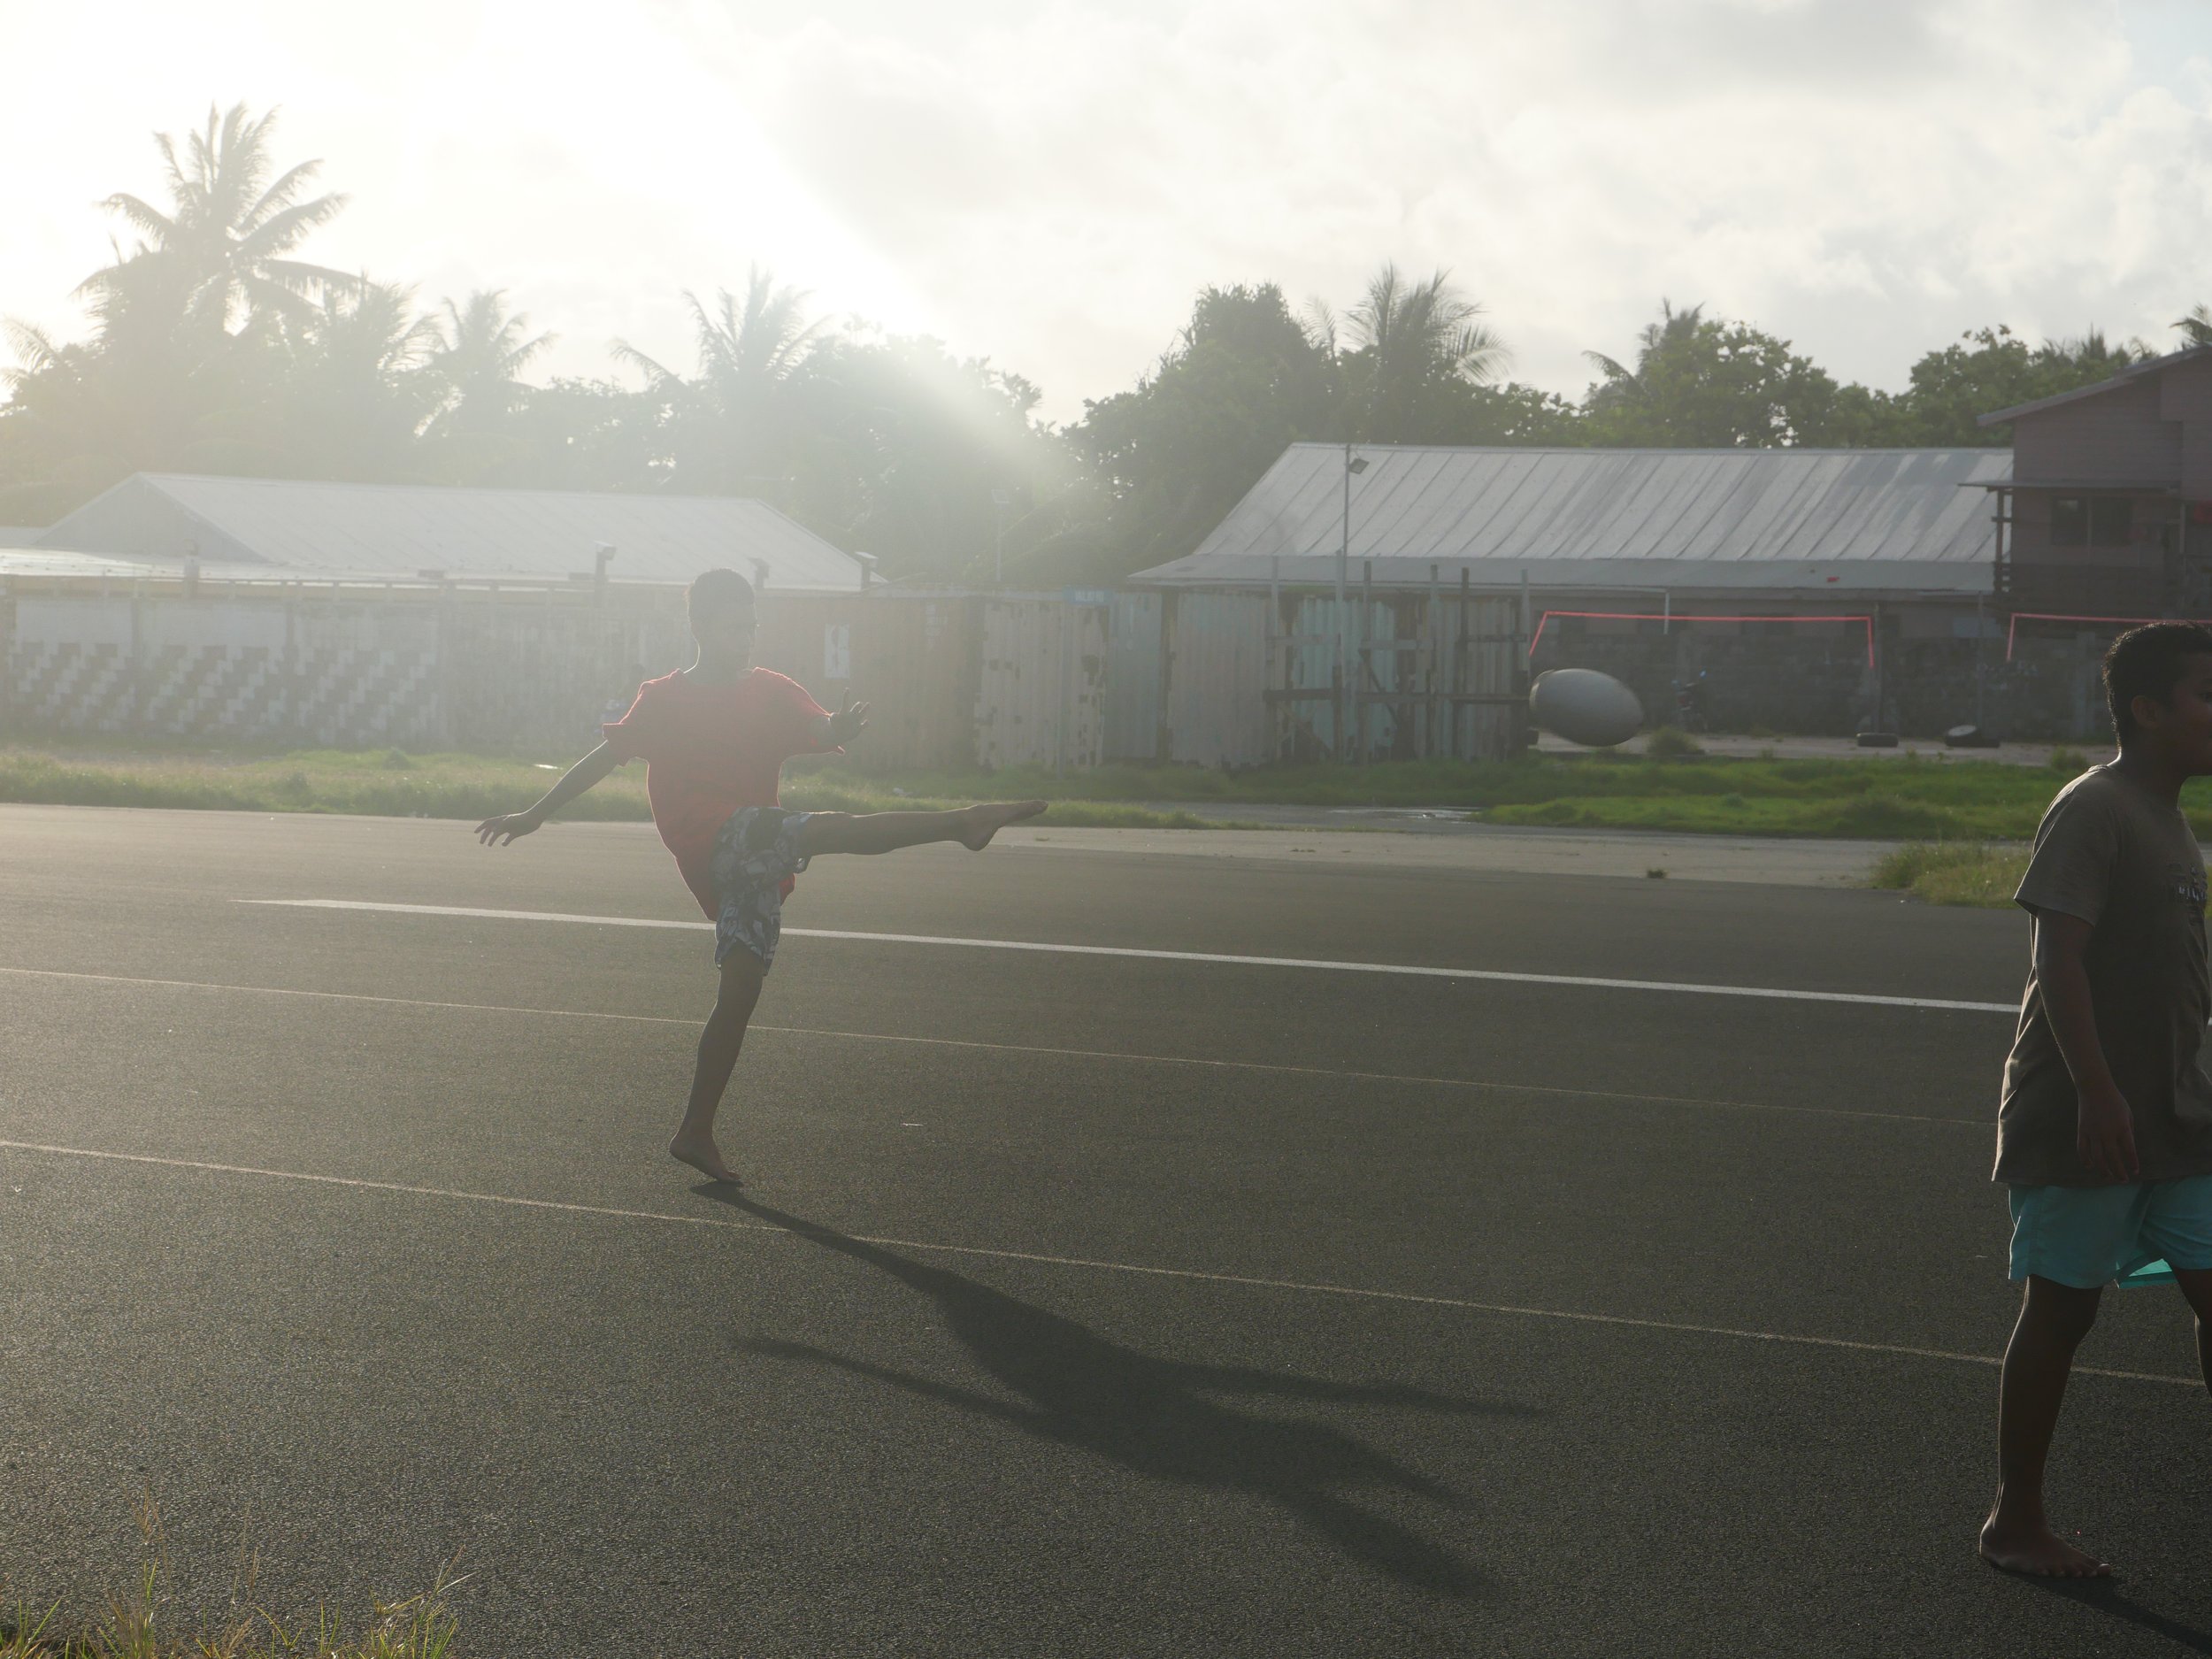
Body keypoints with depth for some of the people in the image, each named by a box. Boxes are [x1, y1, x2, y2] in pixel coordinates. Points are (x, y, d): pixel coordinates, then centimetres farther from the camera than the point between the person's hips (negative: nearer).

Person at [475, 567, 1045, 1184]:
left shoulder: (770, 691, 13)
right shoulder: (664, 699, 7)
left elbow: (818, 730, -5)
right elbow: (603, 758, 12)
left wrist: (839, 729, -30)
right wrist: (535, 814, 13)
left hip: (753, 865, 4)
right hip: (711, 844, -4)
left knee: (742, 986, 0)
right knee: (831, 829, -27)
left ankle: (696, 1134, 4)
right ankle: (963, 822, -37)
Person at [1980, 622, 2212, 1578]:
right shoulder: (2094, 809, -13)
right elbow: (2059, 957, -21)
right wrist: (2097, 1092, -26)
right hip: (2083, 1121, -8)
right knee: (2062, 1306, 1)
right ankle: (2015, 1521, 13)